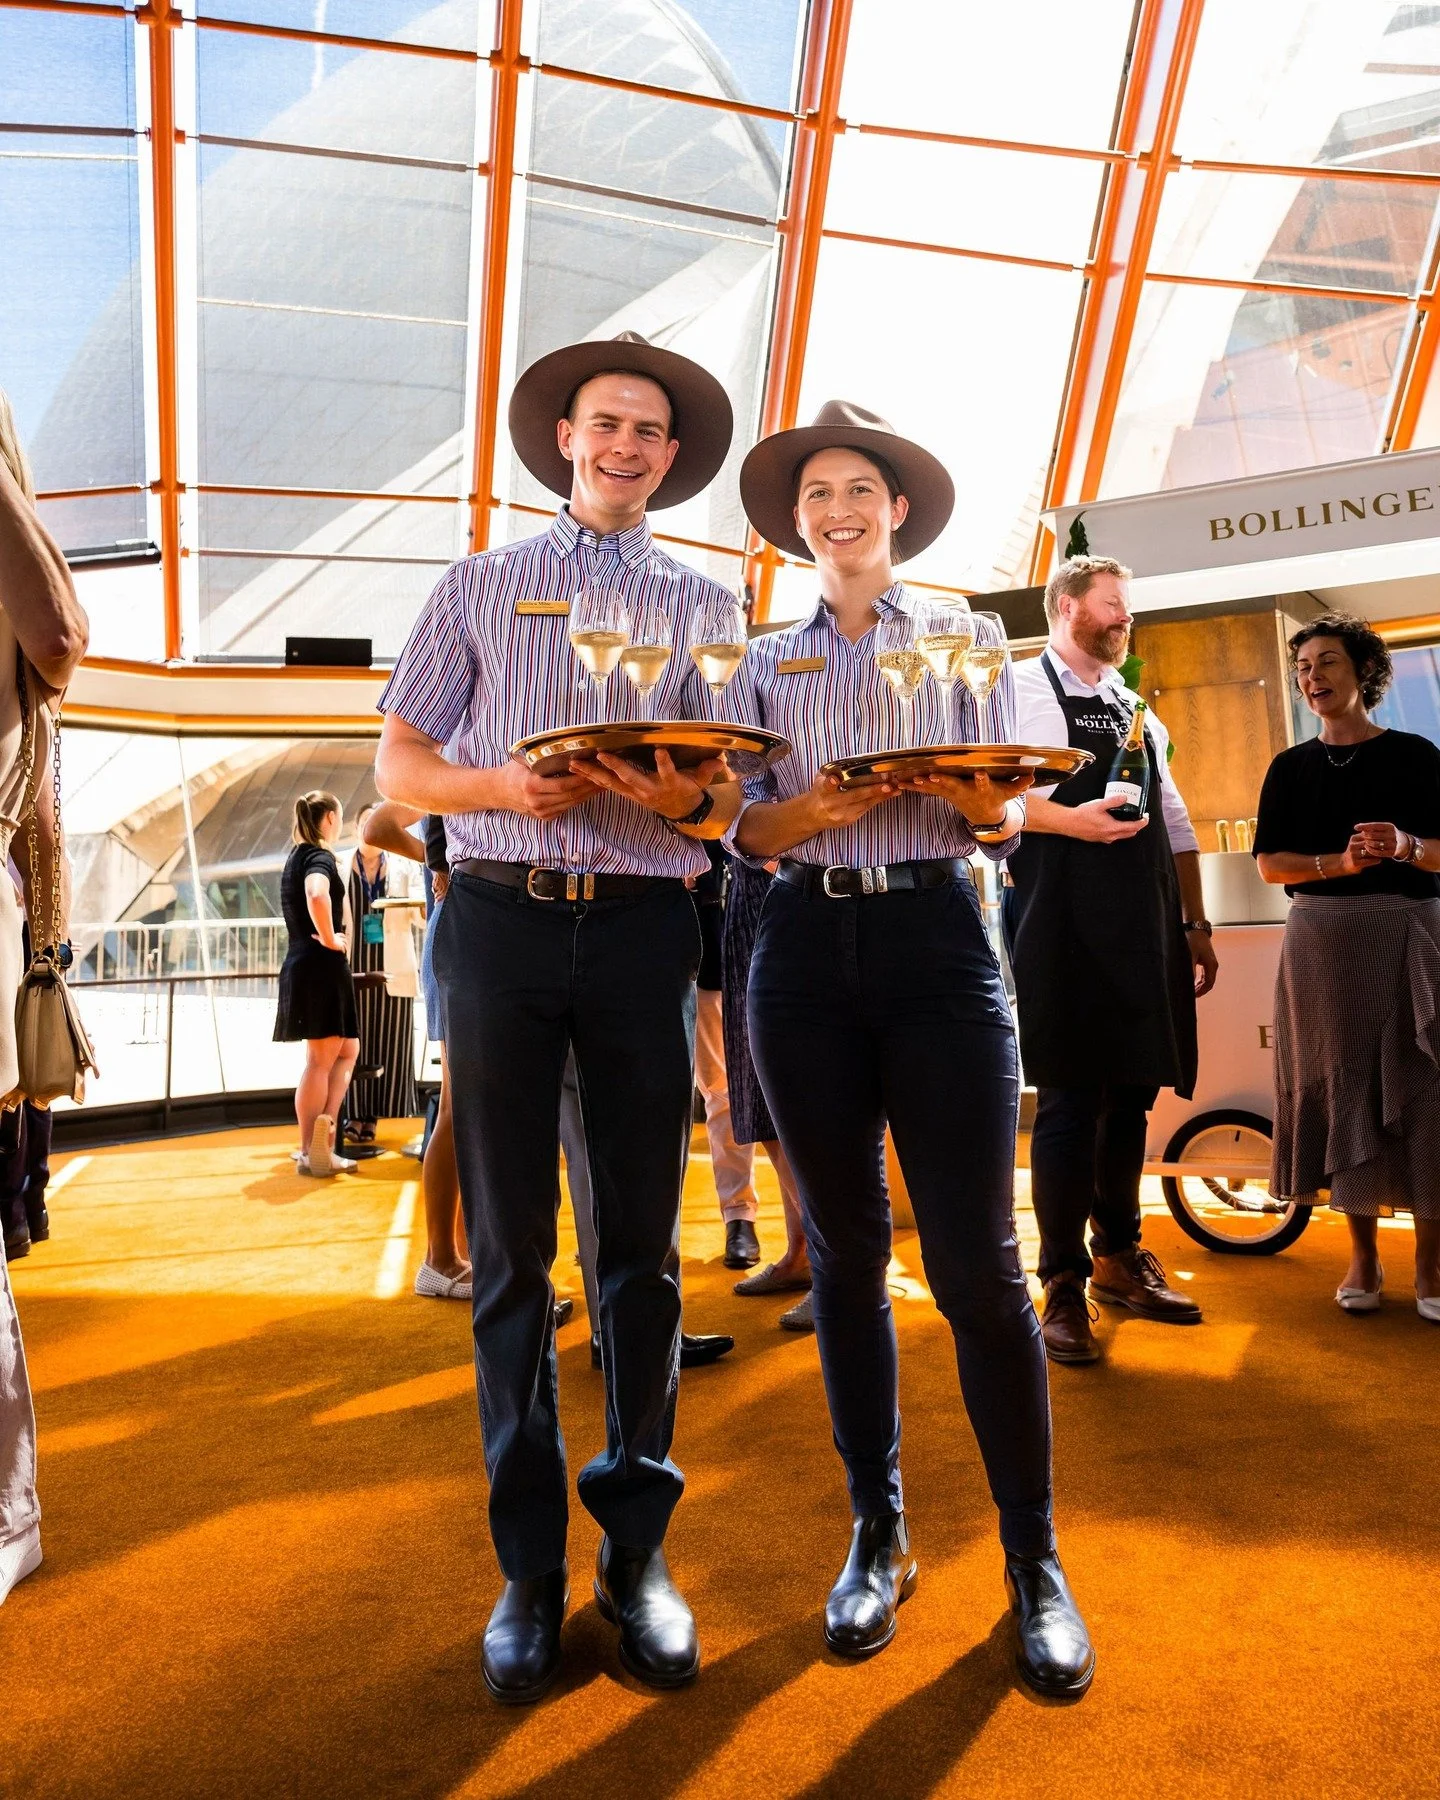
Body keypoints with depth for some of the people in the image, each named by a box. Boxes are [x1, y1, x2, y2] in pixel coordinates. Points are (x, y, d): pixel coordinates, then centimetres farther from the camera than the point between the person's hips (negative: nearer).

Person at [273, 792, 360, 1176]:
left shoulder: (296, 857, 16)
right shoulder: (320, 856, -12)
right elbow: (316, 895, -34)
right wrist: (330, 938, -22)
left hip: (304, 964, 9)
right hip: (322, 965, -9)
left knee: (347, 1051, 14)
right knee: (321, 1061, -3)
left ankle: (322, 1137, 10)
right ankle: (311, 1152, 0)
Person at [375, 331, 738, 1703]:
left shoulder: (703, 605, 16)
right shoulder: (481, 586, 15)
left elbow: (732, 804, 11)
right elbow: (398, 765, 9)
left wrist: (682, 796, -13)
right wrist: (504, 787, -11)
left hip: (643, 926, 1)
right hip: (501, 919, 0)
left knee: (642, 1246, 4)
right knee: (509, 1247, 2)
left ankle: (636, 1547, 18)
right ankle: (529, 1562, 16)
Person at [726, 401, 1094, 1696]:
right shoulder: (767, 661, 15)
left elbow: (1010, 813, 7)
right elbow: (747, 830, 7)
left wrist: (978, 800, -15)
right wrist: (818, 806, -14)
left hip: (937, 936, -1)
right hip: (807, 948, 2)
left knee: (978, 1262, -5)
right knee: (845, 1253, 7)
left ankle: (1035, 1560, 12)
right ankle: (878, 1536, 22)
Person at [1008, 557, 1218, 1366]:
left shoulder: (1135, 708, 21)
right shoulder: (1022, 690, 0)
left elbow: (1175, 822, 21)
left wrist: (1195, 922, 17)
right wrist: (1074, 820, -25)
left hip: (1143, 933, 7)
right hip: (1061, 928, -6)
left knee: (1131, 1094, 11)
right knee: (1072, 1101, -4)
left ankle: (1120, 1255, 27)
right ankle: (1066, 1286, 8)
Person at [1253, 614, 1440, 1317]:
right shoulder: (1291, 767, 11)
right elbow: (1270, 862, 2)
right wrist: (1340, 863, -15)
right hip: (1322, 938, 2)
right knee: (1343, 1086, 2)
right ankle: (1363, 1251, 13)